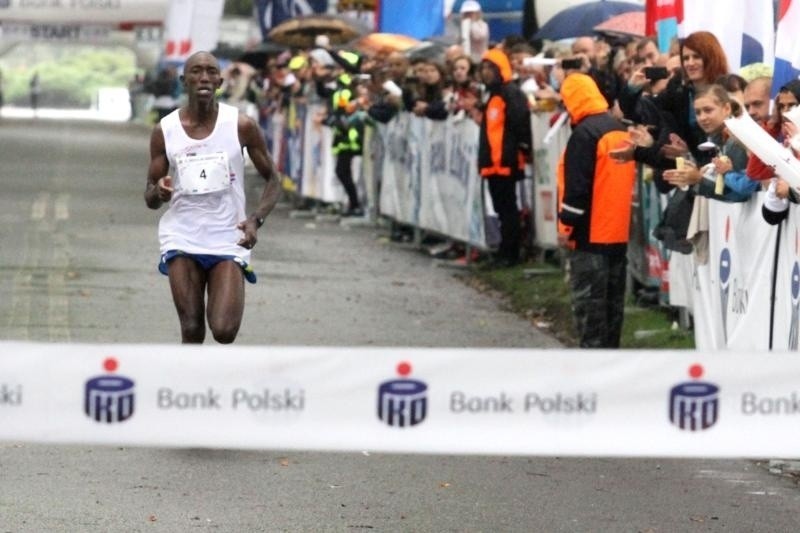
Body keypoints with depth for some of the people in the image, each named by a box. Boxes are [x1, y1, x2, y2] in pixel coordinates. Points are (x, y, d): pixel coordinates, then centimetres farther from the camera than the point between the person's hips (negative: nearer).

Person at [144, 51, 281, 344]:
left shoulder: (241, 126, -2)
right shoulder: (165, 130, 1)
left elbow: (272, 180, 6)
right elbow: (150, 197, 7)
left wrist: (256, 219, -12)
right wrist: (159, 192, -18)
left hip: (228, 240, -1)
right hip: (182, 239, 1)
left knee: (224, 331, -14)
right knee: (191, 329, -7)